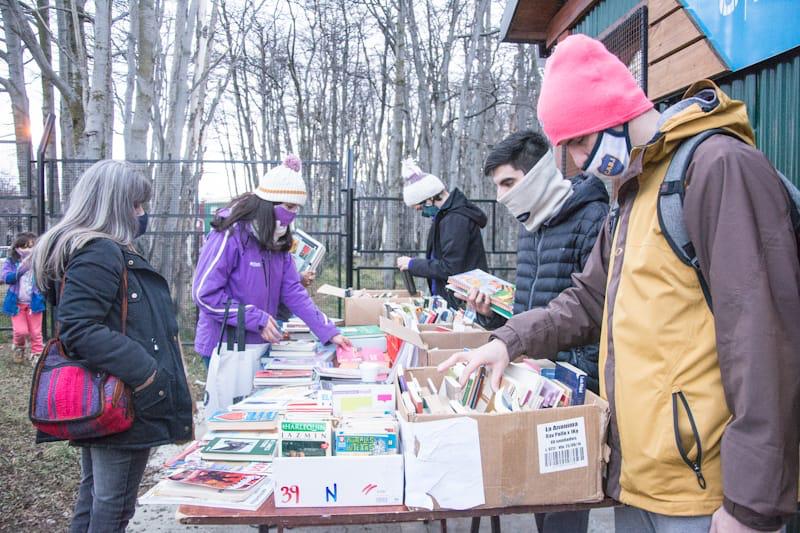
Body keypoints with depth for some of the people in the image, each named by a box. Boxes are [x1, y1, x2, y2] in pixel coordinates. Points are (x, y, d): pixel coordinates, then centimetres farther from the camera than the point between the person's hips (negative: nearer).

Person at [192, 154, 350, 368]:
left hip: (261, 345, 7)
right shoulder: (230, 235, -19)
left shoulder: (277, 241, 4)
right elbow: (205, 293, -20)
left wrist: (328, 332, -7)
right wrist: (257, 319, -23)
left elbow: (293, 291, 1)